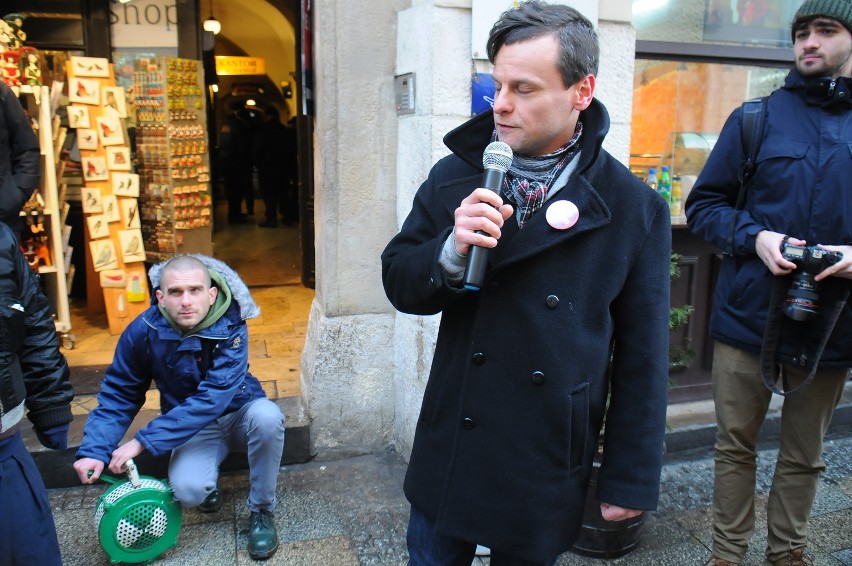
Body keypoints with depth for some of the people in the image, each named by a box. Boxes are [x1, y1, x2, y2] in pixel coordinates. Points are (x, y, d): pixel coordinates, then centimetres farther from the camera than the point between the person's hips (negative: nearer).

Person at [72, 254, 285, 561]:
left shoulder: (230, 327, -25)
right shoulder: (143, 331, -16)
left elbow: (213, 398, -31)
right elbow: (118, 396, -6)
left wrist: (143, 441, -32)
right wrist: (94, 451, -20)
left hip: (239, 413, -1)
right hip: (193, 427, 1)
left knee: (267, 416, -36)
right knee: (188, 490, -28)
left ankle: (261, 512, -12)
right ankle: (208, 487, 12)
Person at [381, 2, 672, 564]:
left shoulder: (635, 209, -11)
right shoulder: (456, 175, -4)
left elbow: (642, 357, -7)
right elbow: (399, 283, -2)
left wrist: (632, 478, -3)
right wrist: (452, 251, -23)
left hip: (548, 470, -2)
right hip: (450, 452, 2)